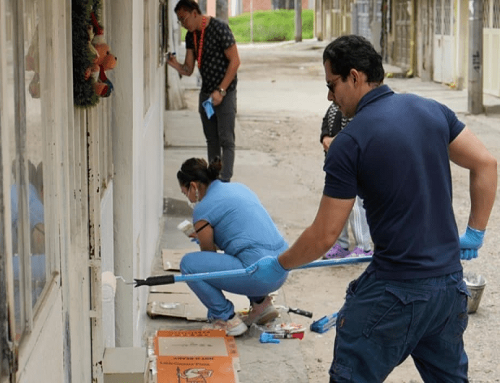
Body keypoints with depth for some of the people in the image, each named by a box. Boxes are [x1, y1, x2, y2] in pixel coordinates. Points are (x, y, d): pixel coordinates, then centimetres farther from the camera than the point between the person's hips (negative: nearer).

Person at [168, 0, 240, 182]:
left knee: (226, 140, -7)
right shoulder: (191, 36, 6)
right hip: (206, 92, 7)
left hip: (224, 93, -7)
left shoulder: (219, 28, -16)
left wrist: (221, 91, -19)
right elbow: (188, 70, 6)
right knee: (211, 139, 11)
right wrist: (175, 64, -17)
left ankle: (225, 182, -7)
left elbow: (234, 61, -16)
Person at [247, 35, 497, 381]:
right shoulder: (431, 110, 2)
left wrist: (279, 266, 7)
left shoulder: (349, 142, -13)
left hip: (395, 292, -6)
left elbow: (324, 236, -9)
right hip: (451, 283, 6)